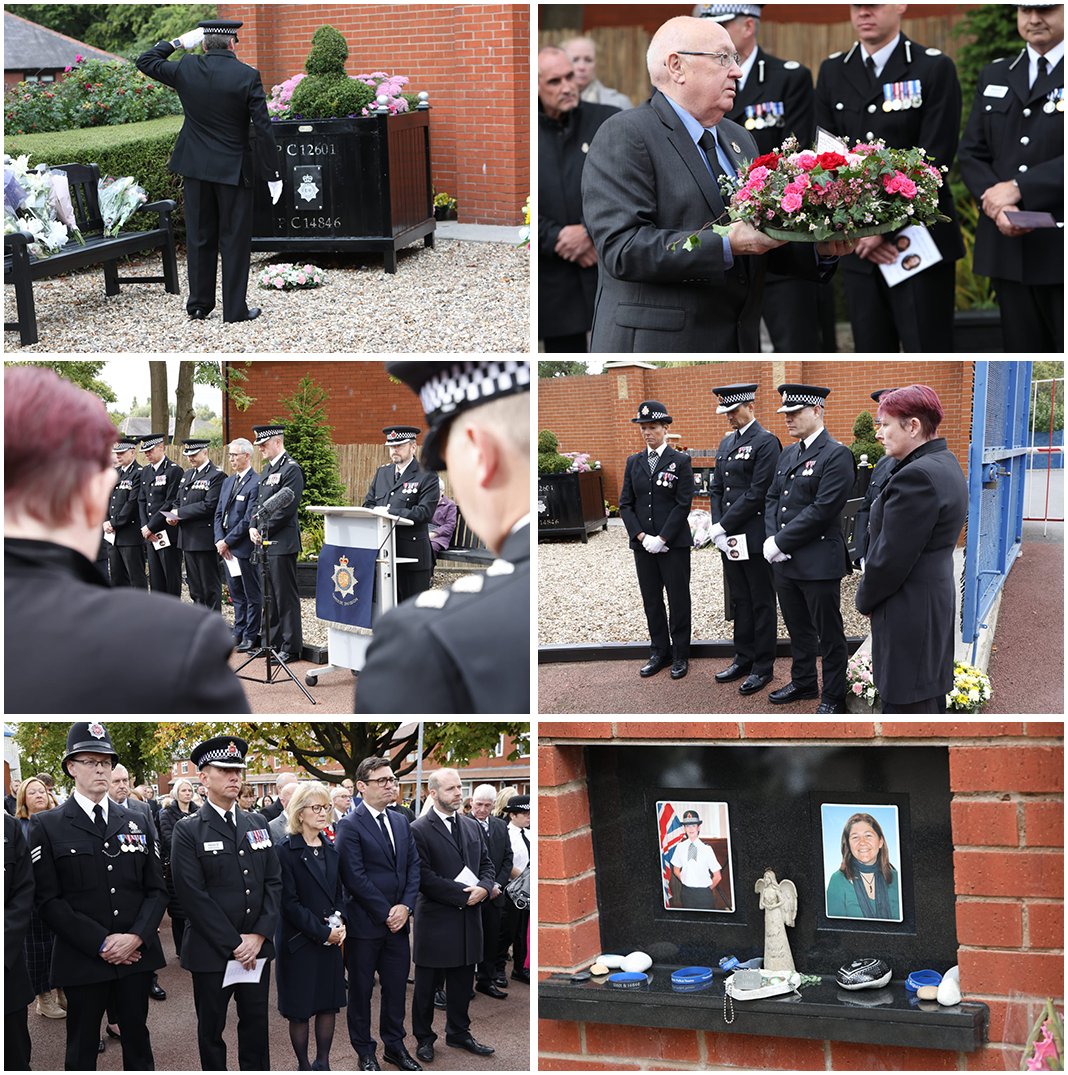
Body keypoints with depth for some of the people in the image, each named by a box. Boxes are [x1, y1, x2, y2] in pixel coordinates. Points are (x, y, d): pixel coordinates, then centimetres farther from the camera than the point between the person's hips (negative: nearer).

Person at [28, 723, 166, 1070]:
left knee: (137, 1042, 13)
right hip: (82, 960, -3)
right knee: (82, 1049, 7)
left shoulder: (138, 823, 10)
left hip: (136, 956, 3)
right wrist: (101, 943, -15)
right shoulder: (47, 827, -2)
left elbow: (156, 889, 7)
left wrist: (135, 937, -11)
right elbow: (49, 899, -8)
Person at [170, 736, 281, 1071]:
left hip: (257, 948, 4)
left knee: (256, 1025, 10)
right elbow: (193, 896, -13)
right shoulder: (188, 832, -7)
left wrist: (259, 935, -7)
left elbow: (274, 882, 5)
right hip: (212, 952, -4)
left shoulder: (258, 824, 9)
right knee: (211, 1030, 9)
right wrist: (233, 944, -15)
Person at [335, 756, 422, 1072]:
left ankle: (394, 1046, 26)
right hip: (365, 924, -6)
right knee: (361, 989, 8)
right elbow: (355, 878, -16)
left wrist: (405, 906, -6)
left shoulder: (401, 821, 9)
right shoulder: (350, 826, -12)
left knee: (396, 987, 12)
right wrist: (386, 913, -15)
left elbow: (414, 866, 8)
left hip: (398, 920, 6)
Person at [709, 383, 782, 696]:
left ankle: (762, 667, 10)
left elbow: (757, 494, -17)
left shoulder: (766, 442, -11)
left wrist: (723, 525, -15)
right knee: (739, 600, 15)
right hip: (729, 538, 8)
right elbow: (716, 489, 14)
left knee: (761, 603, 3)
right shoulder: (726, 442, 14)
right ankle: (744, 658, 25)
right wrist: (717, 527, 0)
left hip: (755, 538, -7)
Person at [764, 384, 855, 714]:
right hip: (784, 561, 8)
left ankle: (833, 697, 15)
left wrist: (780, 542, -17)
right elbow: (772, 498, 15)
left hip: (818, 561, -8)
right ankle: (803, 683, 35)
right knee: (798, 629, 20)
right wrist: (771, 538, -3)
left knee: (829, 635, 4)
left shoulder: (836, 455, -13)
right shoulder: (787, 454, 13)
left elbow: (822, 510, -19)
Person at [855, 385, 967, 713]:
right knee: (931, 702, 18)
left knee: (905, 706, -4)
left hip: (909, 614, -11)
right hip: (938, 597, 11)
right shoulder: (947, 465, 10)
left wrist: (864, 599, -3)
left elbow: (889, 559, -21)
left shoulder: (916, 477, -22)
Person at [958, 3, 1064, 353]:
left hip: (1060, 249, -4)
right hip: (1008, 245, 4)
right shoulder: (993, 76, 17)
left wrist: (1019, 188, -15)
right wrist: (996, 203, -7)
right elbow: (971, 153, 11)